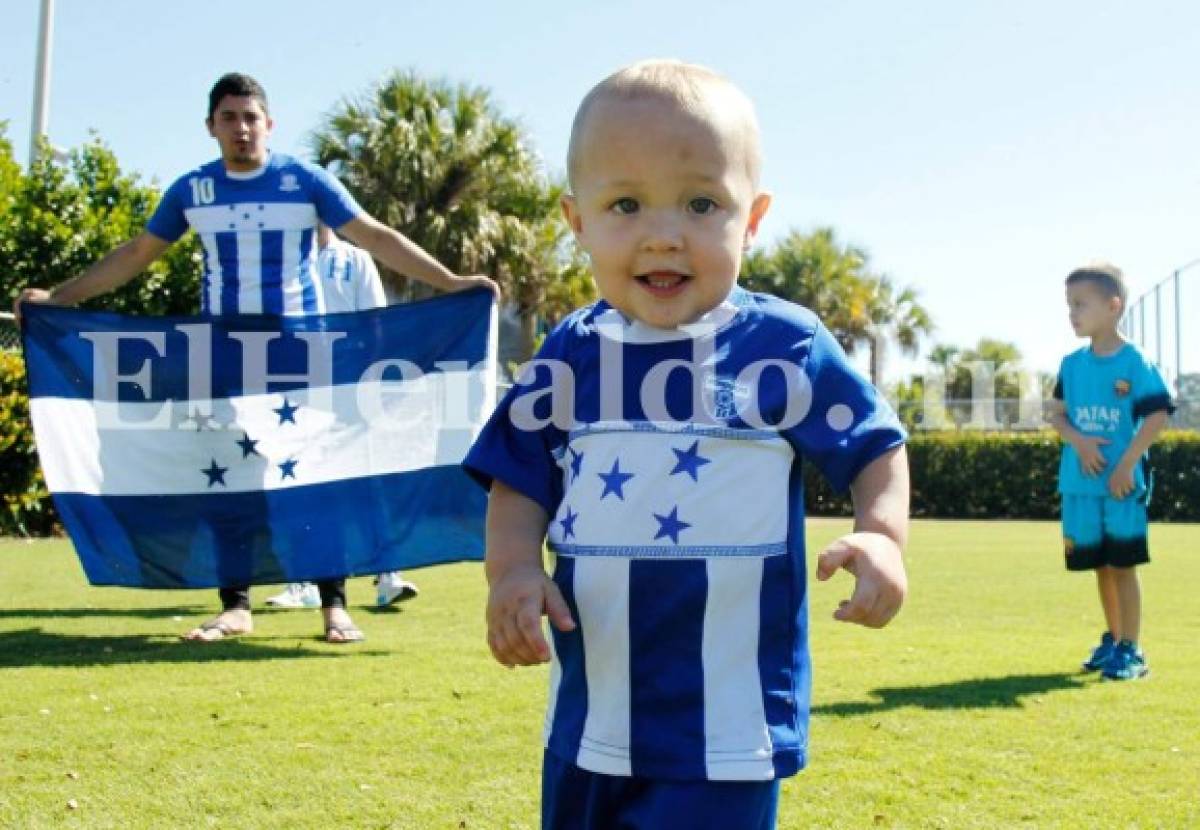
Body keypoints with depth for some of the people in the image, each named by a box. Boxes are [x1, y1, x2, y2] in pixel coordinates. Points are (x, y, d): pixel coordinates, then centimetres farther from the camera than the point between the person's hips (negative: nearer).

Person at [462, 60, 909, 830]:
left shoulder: (788, 348, -7)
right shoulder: (569, 358, 1)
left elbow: (876, 447, 0)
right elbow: (520, 480, 6)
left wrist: (881, 535, -19)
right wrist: (513, 568, -13)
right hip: (591, 714, 5)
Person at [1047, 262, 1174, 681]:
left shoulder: (1135, 362, -9)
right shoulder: (1072, 363, 7)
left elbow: (1158, 414, -11)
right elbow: (1057, 412, 11)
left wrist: (1128, 463, -17)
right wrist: (1079, 441, -10)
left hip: (1122, 482, -5)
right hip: (1081, 481, 5)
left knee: (1122, 564, -3)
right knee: (1100, 565, 14)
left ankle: (1131, 650, 4)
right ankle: (1113, 639, 29)